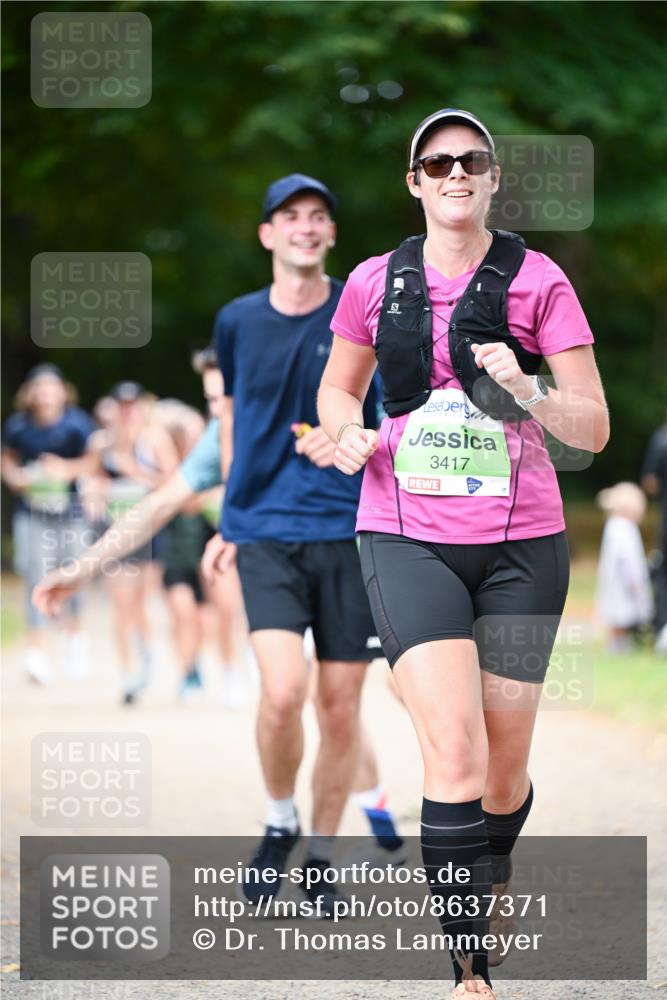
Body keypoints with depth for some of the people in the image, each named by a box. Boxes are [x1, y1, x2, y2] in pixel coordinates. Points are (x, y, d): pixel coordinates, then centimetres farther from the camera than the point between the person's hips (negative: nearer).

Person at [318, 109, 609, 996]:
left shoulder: (536, 280, -1)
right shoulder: (375, 282, 6)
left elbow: (594, 428, -2)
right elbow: (337, 388, 23)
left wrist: (527, 392, -21)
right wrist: (348, 432, 0)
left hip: (521, 541, 0)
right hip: (407, 539, 0)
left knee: (504, 770, 6)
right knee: (455, 750, -18)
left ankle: (492, 884, 40)